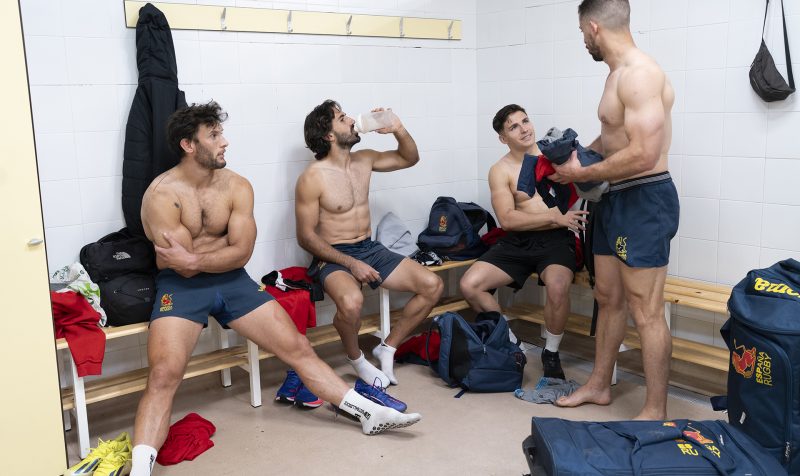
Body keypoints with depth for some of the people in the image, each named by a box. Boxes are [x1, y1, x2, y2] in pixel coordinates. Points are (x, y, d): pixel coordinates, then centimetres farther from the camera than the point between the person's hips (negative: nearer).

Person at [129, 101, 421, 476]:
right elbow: (184, 267, -18)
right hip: (180, 288, -4)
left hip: (231, 281, 4)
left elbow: (241, 253, -8)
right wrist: (227, 243, -9)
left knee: (297, 347, 1)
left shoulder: (237, 187, -1)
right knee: (164, 375, -26)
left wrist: (194, 258, -21)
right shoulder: (162, 195, -15)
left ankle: (368, 413, 8)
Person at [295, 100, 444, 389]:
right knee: (351, 302, -39)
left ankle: (387, 348, 8)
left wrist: (398, 130, -3)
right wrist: (351, 264, -21)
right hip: (332, 257, -7)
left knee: (432, 285, -6)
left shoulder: (364, 160, 6)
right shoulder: (312, 178, -14)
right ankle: (357, 359, -6)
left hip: (370, 249, 7)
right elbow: (306, 237, -13)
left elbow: (409, 159, 19)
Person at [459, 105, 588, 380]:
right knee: (469, 286, -15)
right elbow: (507, 219, -10)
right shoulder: (500, 171, 1)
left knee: (557, 286, -34)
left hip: (556, 239, -1)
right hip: (518, 242, 2)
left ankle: (551, 353, -7)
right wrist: (555, 217, -16)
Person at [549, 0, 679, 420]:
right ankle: (599, 385, 33)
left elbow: (643, 155, -26)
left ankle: (655, 412, 9)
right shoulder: (619, 73, 13)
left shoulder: (639, 74, -18)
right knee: (608, 298, 18)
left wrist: (582, 174, -15)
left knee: (646, 311, -3)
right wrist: (572, 157, 14)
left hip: (644, 201, -10)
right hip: (615, 200, 10)